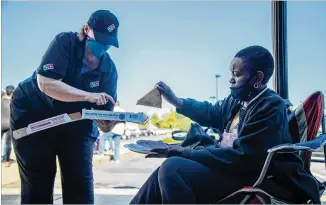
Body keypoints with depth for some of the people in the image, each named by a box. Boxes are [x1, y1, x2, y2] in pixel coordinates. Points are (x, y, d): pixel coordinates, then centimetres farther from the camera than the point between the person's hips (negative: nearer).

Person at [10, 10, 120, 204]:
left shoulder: (109, 69, -11)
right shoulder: (65, 42, -20)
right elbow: (45, 83, -32)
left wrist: (108, 123, -35)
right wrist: (89, 96, -36)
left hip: (74, 121, 3)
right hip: (34, 114, -2)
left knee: (81, 180, -5)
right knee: (38, 180, -2)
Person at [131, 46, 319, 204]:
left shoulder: (271, 107, -17)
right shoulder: (237, 100, 9)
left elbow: (240, 158, -23)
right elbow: (212, 113, 31)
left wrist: (186, 153, -20)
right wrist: (176, 101, 20)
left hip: (245, 179, -9)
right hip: (227, 167, 9)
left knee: (172, 167, -24)